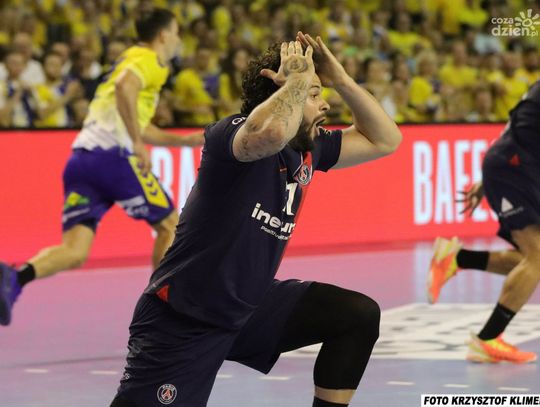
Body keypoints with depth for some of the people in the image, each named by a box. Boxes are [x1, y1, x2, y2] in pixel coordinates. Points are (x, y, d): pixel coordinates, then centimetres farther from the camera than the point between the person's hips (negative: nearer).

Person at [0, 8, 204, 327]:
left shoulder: (132, 59, 32)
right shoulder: (149, 60, 2)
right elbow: (124, 87, -22)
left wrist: (184, 140, 38)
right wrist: (137, 142, -18)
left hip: (80, 158, 8)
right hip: (112, 156, -8)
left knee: (74, 252, -5)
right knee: (169, 224, 13)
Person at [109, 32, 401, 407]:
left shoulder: (309, 148, 4)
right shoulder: (233, 132, -20)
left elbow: (384, 141, 14)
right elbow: (271, 132, -45)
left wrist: (341, 80, 0)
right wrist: (298, 79, -26)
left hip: (250, 306, 8)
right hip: (182, 325, -8)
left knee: (359, 315, 1)